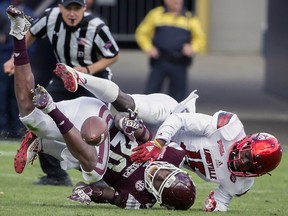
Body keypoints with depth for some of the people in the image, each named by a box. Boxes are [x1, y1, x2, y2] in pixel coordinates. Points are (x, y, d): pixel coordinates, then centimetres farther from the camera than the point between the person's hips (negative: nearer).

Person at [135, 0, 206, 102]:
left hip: (179, 64, 1)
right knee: (151, 91, -5)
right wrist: (148, 48, -6)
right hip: (159, 62, -1)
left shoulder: (190, 19, 9)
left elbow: (200, 39, 8)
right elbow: (142, 33, 12)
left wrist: (192, 49, -13)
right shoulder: (156, 14, 8)